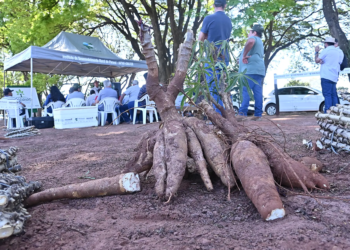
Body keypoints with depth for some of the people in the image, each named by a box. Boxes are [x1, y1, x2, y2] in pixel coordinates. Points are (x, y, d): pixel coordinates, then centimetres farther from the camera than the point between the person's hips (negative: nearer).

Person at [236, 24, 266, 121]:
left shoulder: (254, 38, 2)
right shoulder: (260, 42, 32)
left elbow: (250, 42, -23)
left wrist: (244, 55, -17)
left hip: (251, 69, -9)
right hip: (259, 69, 10)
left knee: (245, 91, -15)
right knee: (258, 92, 2)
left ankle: (242, 113, -23)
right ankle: (258, 114, -1)